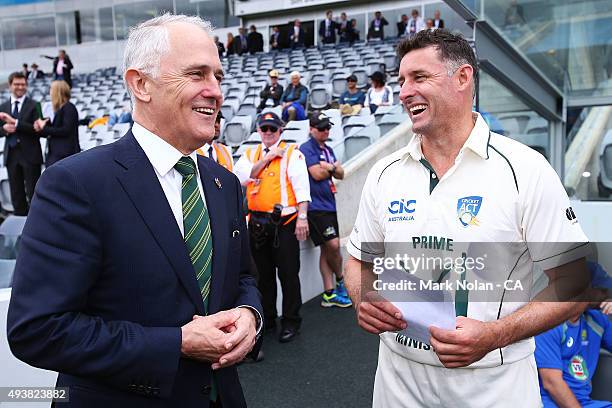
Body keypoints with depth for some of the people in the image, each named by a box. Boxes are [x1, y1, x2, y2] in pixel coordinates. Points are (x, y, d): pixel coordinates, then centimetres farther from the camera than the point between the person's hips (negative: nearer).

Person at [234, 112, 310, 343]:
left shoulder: (292, 153, 2)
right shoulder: (250, 154, 15)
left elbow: (301, 185, -6)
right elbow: (241, 177, -4)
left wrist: (302, 217, -15)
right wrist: (266, 158, -7)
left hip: (284, 222, -4)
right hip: (257, 223, 5)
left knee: (288, 273, 0)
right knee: (263, 274, 14)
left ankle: (291, 322, 13)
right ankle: (266, 319, 28)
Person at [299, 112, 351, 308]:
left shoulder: (328, 150, 20)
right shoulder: (307, 148, -6)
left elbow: (341, 174, 16)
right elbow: (317, 174, -15)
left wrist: (329, 167, -6)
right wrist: (333, 167, 2)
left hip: (329, 204, 9)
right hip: (316, 206, -8)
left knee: (328, 249, 8)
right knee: (333, 245, -13)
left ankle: (329, 294, 13)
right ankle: (340, 281, 14)